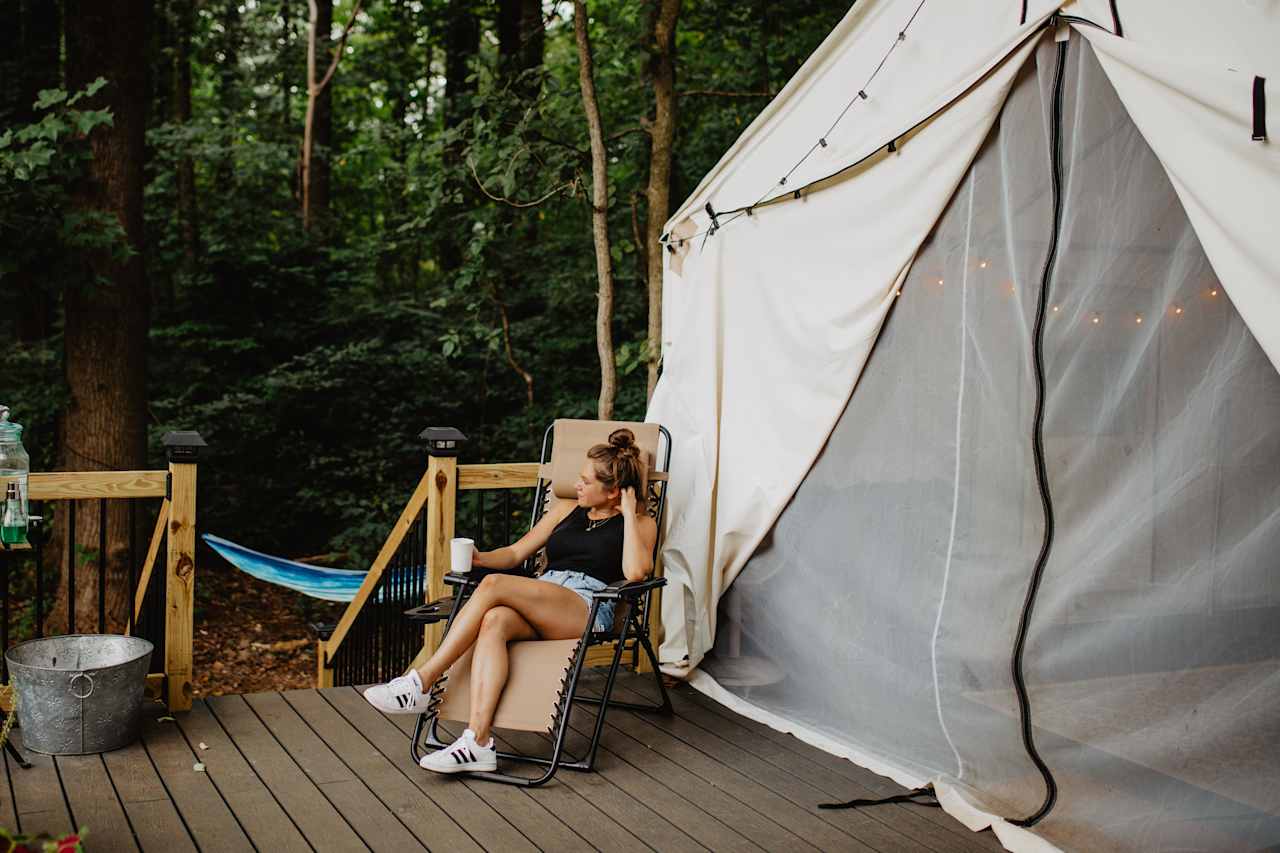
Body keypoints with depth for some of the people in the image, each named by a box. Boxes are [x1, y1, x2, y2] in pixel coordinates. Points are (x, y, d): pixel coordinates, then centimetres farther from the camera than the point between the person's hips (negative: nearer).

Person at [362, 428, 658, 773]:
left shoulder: (640, 524, 10)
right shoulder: (565, 509, 27)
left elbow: (635, 572, -11)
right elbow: (516, 552, 25)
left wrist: (628, 514, -4)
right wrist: (478, 558, 5)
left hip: (589, 611, -5)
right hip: (539, 607, 5)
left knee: (494, 584, -28)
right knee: (494, 621, -33)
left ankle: (420, 682, -26)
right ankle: (478, 742, -41)